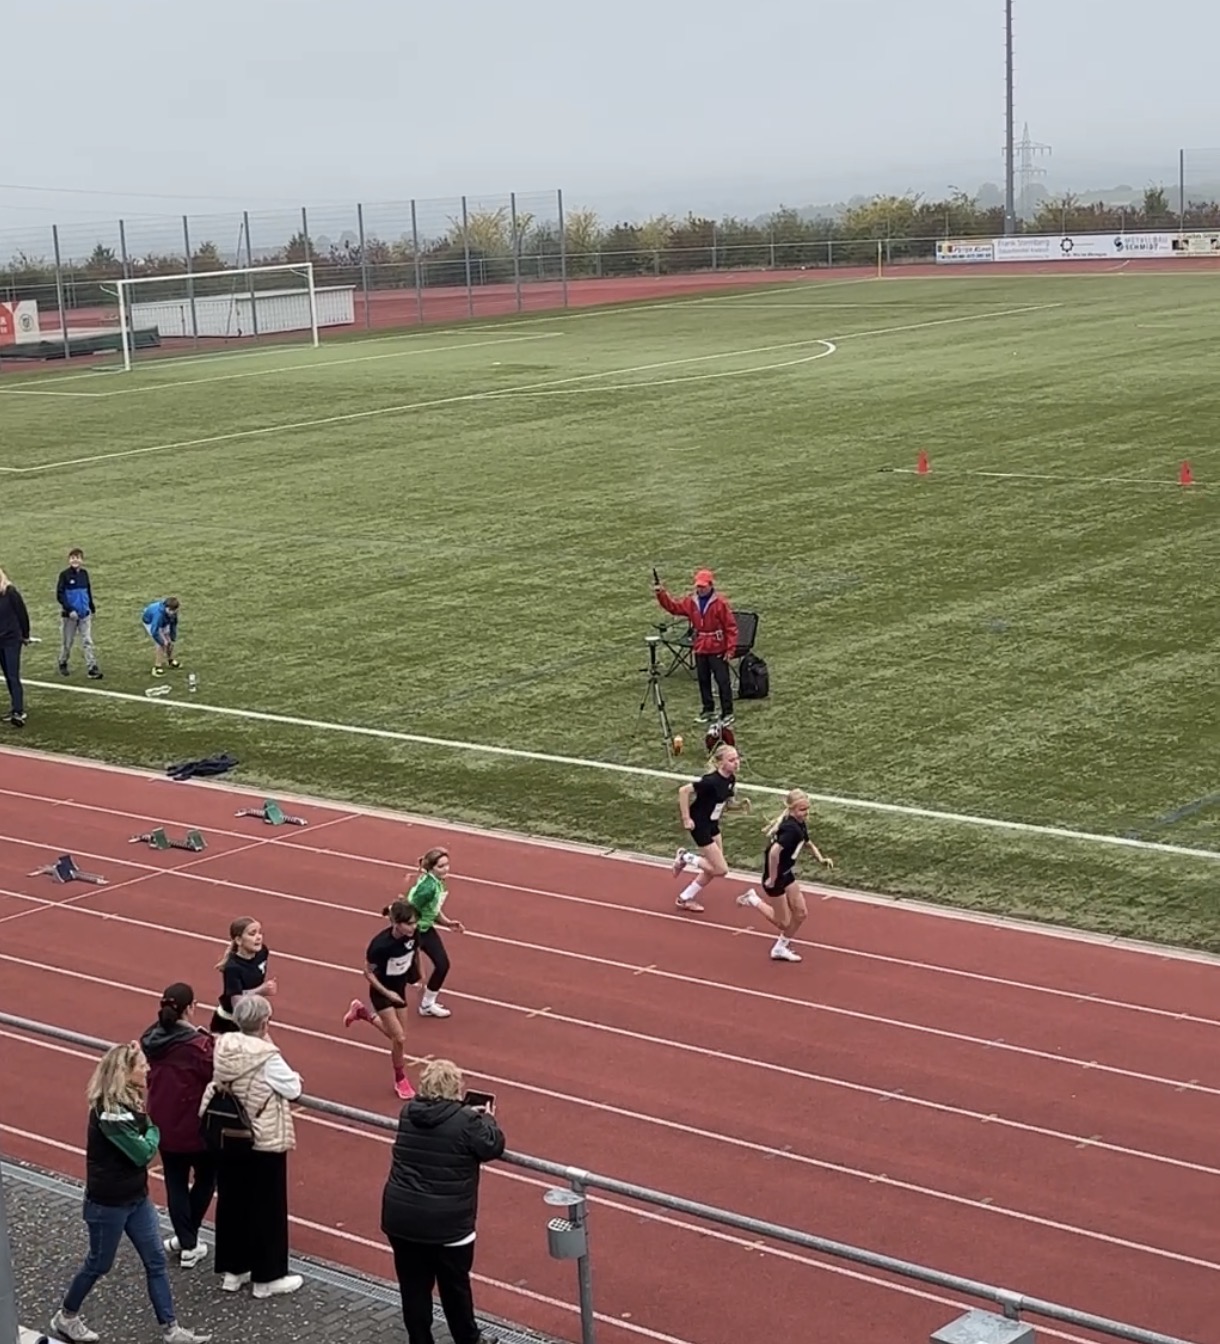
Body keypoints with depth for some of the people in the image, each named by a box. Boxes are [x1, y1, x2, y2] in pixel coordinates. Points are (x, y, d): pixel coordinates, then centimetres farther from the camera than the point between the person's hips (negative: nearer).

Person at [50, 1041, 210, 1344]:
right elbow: (143, 1153, -25)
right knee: (99, 1264, 11)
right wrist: (153, 1126, -8)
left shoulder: (130, 1100, 2)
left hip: (136, 1197, 8)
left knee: (156, 1261, 9)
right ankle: (65, 1318, 34)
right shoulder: (109, 1112, -27)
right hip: (108, 1203, -8)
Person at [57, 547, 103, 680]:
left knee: (88, 641, -3)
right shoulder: (64, 575, -9)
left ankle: (92, 667, -6)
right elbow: (59, 595, -12)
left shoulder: (84, 574, 4)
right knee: (68, 641, 9)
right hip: (70, 614, -3)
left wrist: (92, 608, 17)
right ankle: (63, 664, 31)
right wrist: (69, 610, -19)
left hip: (84, 614, 3)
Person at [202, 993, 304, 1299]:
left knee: (231, 1202, 16)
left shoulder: (223, 1047, -5)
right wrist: (295, 1079, 8)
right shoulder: (267, 1056, -23)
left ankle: (232, 1270, 27)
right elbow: (293, 1089, -13)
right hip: (264, 1143, -6)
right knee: (267, 1208, 6)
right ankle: (267, 1278, 15)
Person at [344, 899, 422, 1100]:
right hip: (382, 992, -6)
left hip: (399, 988, 6)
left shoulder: (412, 935, -19)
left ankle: (362, 1012, 41)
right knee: (400, 1038, -7)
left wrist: (416, 976, 14)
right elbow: (368, 972, -19)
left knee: (397, 1035, 18)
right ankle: (401, 1080, 18)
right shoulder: (381, 944, -34)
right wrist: (387, 993, -24)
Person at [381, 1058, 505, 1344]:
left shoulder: (408, 1113, 3)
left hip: (400, 1217, 4)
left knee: (413, 1286, 14)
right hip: (447, 1223, -4)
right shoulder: (465, 1122, -14)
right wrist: (487, 1120, 15)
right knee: (455, 1286, 15)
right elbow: (493, 1147, -3)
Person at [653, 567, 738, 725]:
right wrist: (661, 594, -9)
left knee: (723, 680, -2)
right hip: (700, 649, 6)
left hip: (717, 649, -6)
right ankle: (708, 710, 27)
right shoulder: (691, 601, 3)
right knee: (703, 680, 14)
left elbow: (731, 627, -12)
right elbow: (673, 606, 8)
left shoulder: (720, 603, -14)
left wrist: (730, 648, -14)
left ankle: (727, 713, 3)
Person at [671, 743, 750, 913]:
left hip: (712, 825, 9)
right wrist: (686, 819, -23)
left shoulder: (730, 779, -4)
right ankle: (685, 858, 12)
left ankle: (686, 898, 30)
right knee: (721, 869, -5)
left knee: (713, 868, 16)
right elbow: (683, 791, -27)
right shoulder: (712, 781, -30)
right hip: (700, 826, -9)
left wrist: (741, 805, -10)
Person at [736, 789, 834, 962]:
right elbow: (774, 851, -39)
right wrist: (772, 878, -28)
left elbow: (807, 843, 22)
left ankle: (781, 948, 28)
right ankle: (753, 900, 21)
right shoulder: (791, 829, -29)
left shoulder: (800, 824, 2)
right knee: (783, 922, 5)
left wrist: (821, 858, 5)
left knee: (801, 913, 12)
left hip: (787, 874, 9)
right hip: (776, 877, -9)